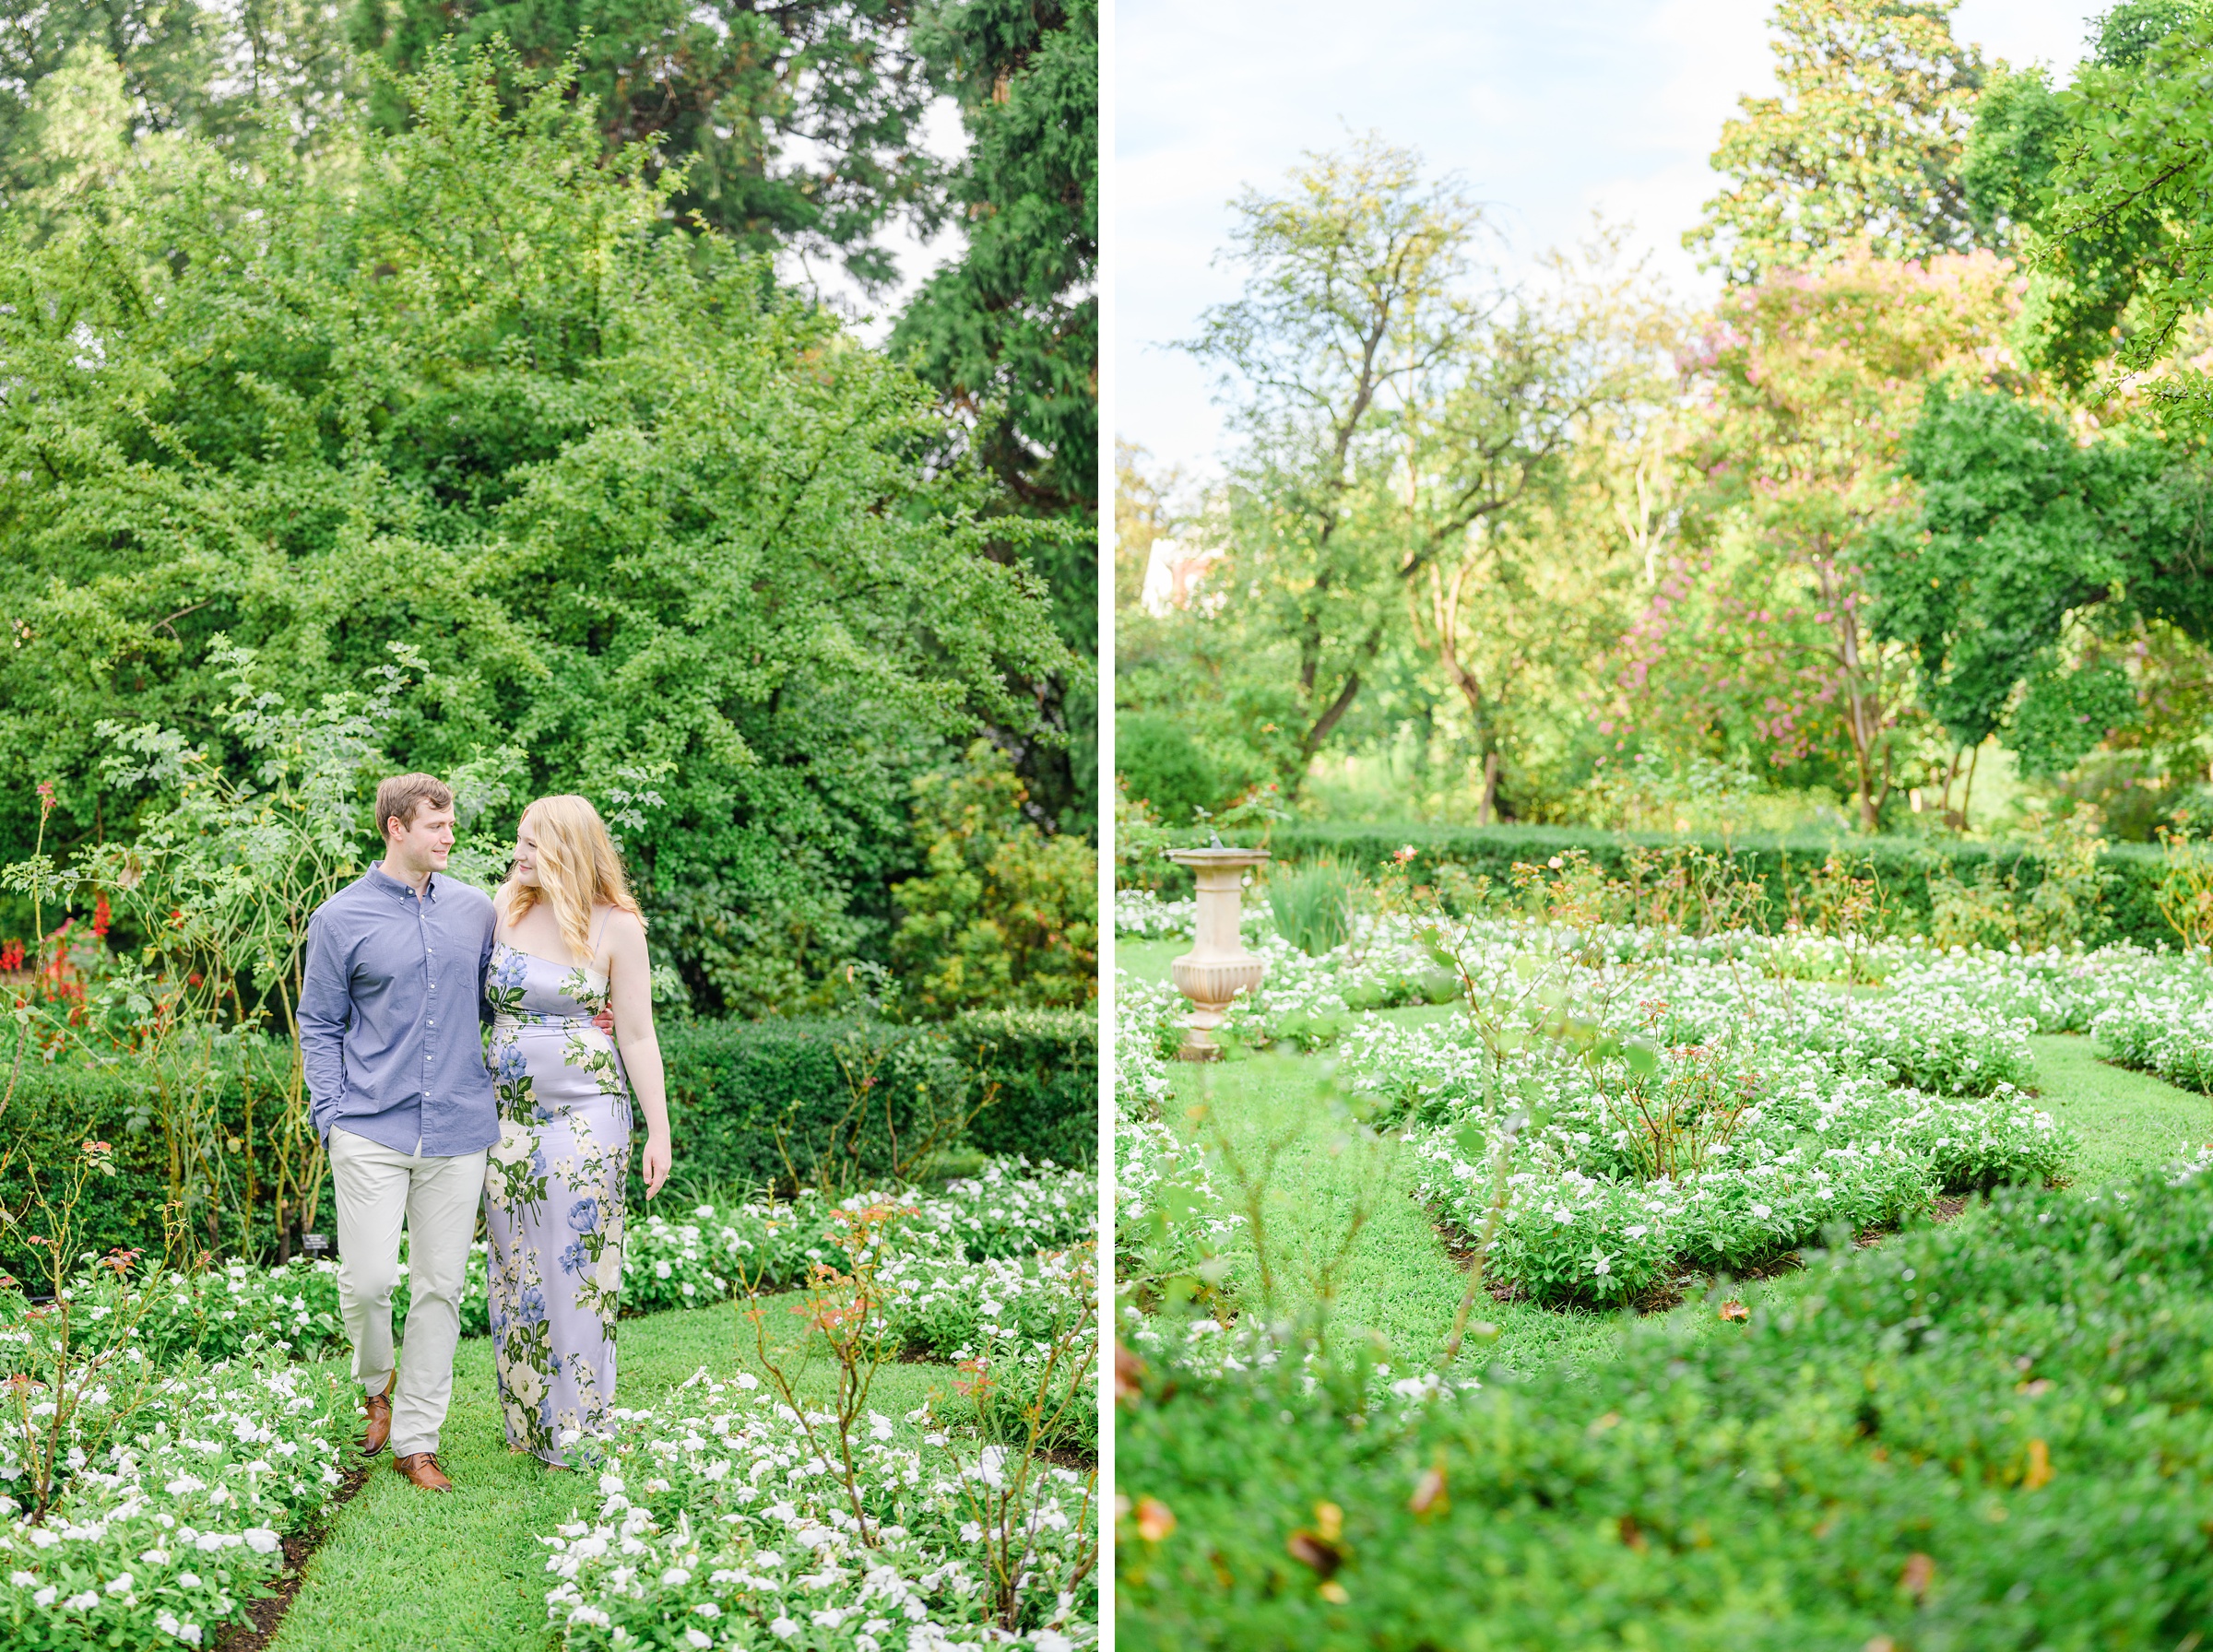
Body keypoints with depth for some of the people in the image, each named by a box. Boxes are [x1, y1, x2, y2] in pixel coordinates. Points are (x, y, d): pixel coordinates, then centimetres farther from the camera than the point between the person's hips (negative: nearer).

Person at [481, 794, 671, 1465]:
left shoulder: (615, 928, -6)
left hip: (585, 1115, -4)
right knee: (516, 1268, 9)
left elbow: (637, 1035, -5)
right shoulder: (504, 906, 4)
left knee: (578, 1268, 0)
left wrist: (659, 1130, -6)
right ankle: (524, 1422, 21)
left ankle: (575, 1431, 11)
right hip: (509, 1115, 4)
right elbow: (474, 1000, 14)